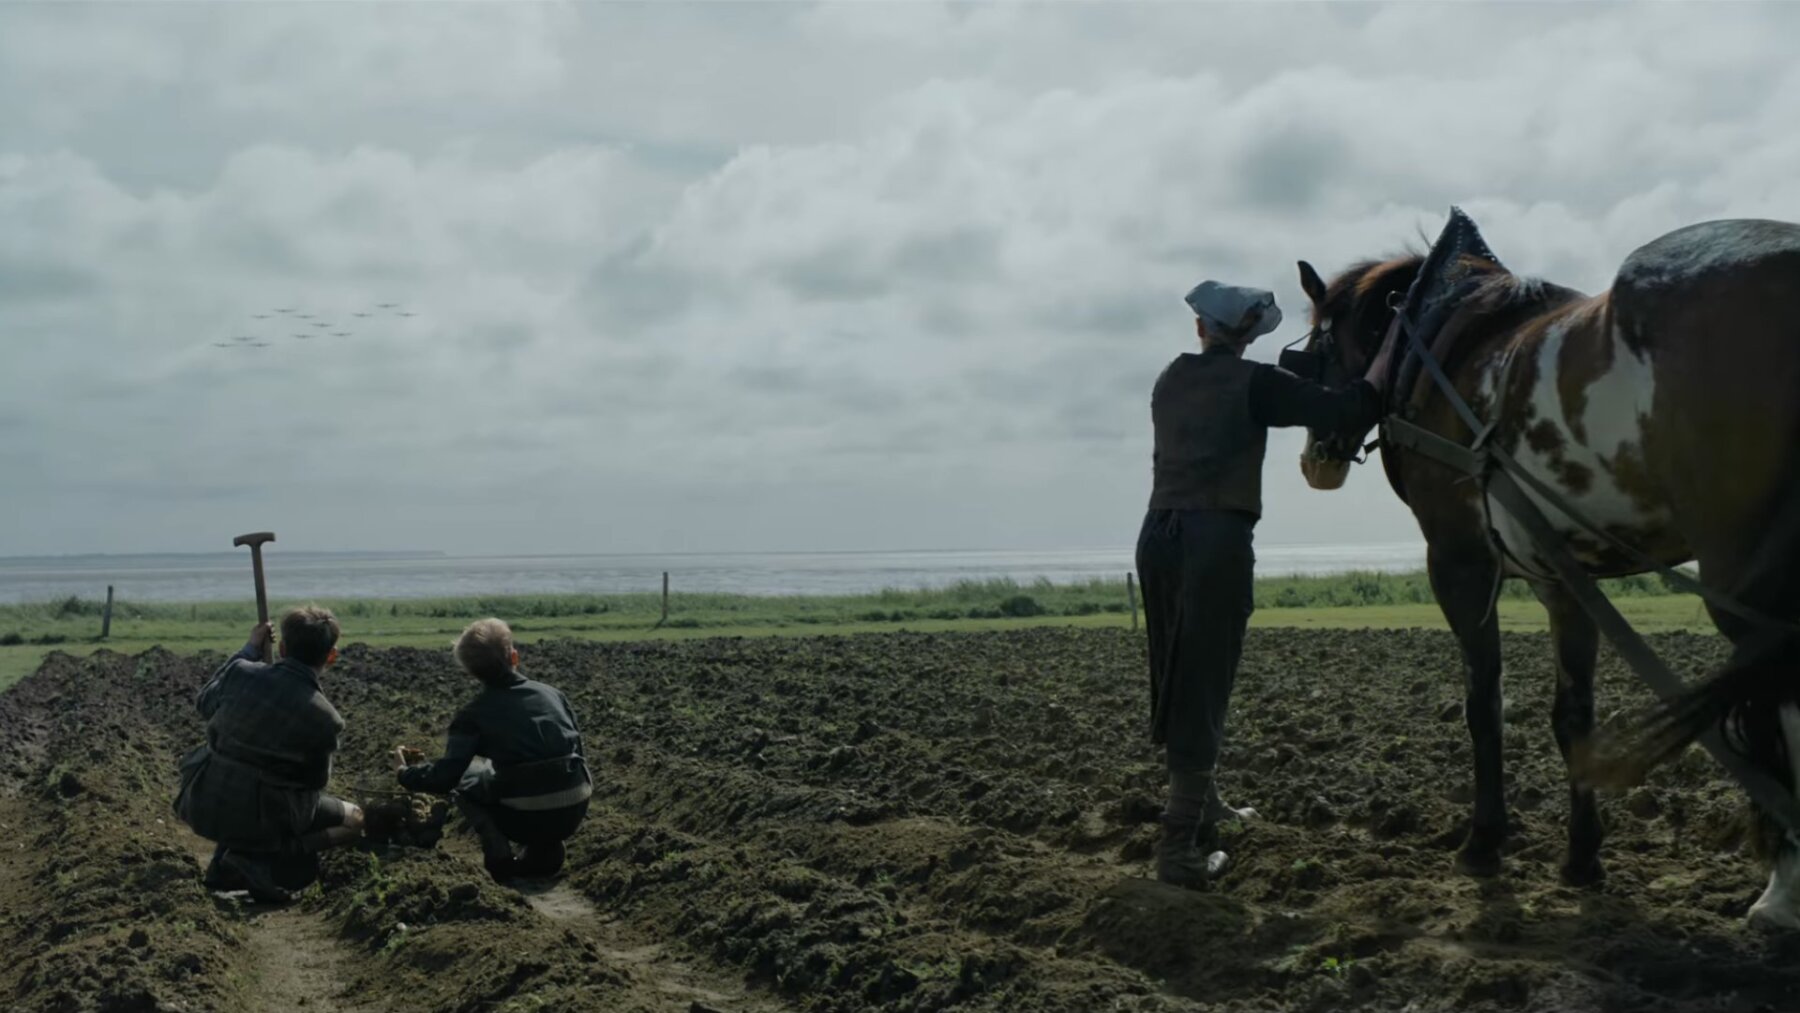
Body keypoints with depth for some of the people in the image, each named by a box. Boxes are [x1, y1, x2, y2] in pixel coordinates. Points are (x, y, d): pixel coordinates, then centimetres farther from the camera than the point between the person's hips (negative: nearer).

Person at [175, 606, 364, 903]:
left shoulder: (241, 673, -8)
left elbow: (206, 702, 16)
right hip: (260, 821, -4)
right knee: (354, 820, 16)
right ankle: (262, 859, -4)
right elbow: (315, 780, 1)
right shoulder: (323, 717, -14)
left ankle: (226, 859, 16)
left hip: (203, 810, 4)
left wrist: (250, 649, 21)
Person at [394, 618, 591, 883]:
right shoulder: (553, 694, 10)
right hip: (574, 813, 4)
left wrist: (404, 773, 15)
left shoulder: (473, 714, 0)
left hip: (525, 818, -4)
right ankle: (546, 851, 20)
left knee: (464, 778, 22)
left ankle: (499, 856, 6)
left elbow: (445, 777, -5)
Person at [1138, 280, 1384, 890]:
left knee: (1176, 679, 17)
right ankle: (1181, 849, -7)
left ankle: (1203, 808, 34)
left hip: (1159, 535, 6)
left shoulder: (1169, 383, 15)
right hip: (1218, 538, -6)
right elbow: (1345, 415, -9)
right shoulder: (1254, 383, -3)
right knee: (1202, 686, -5)